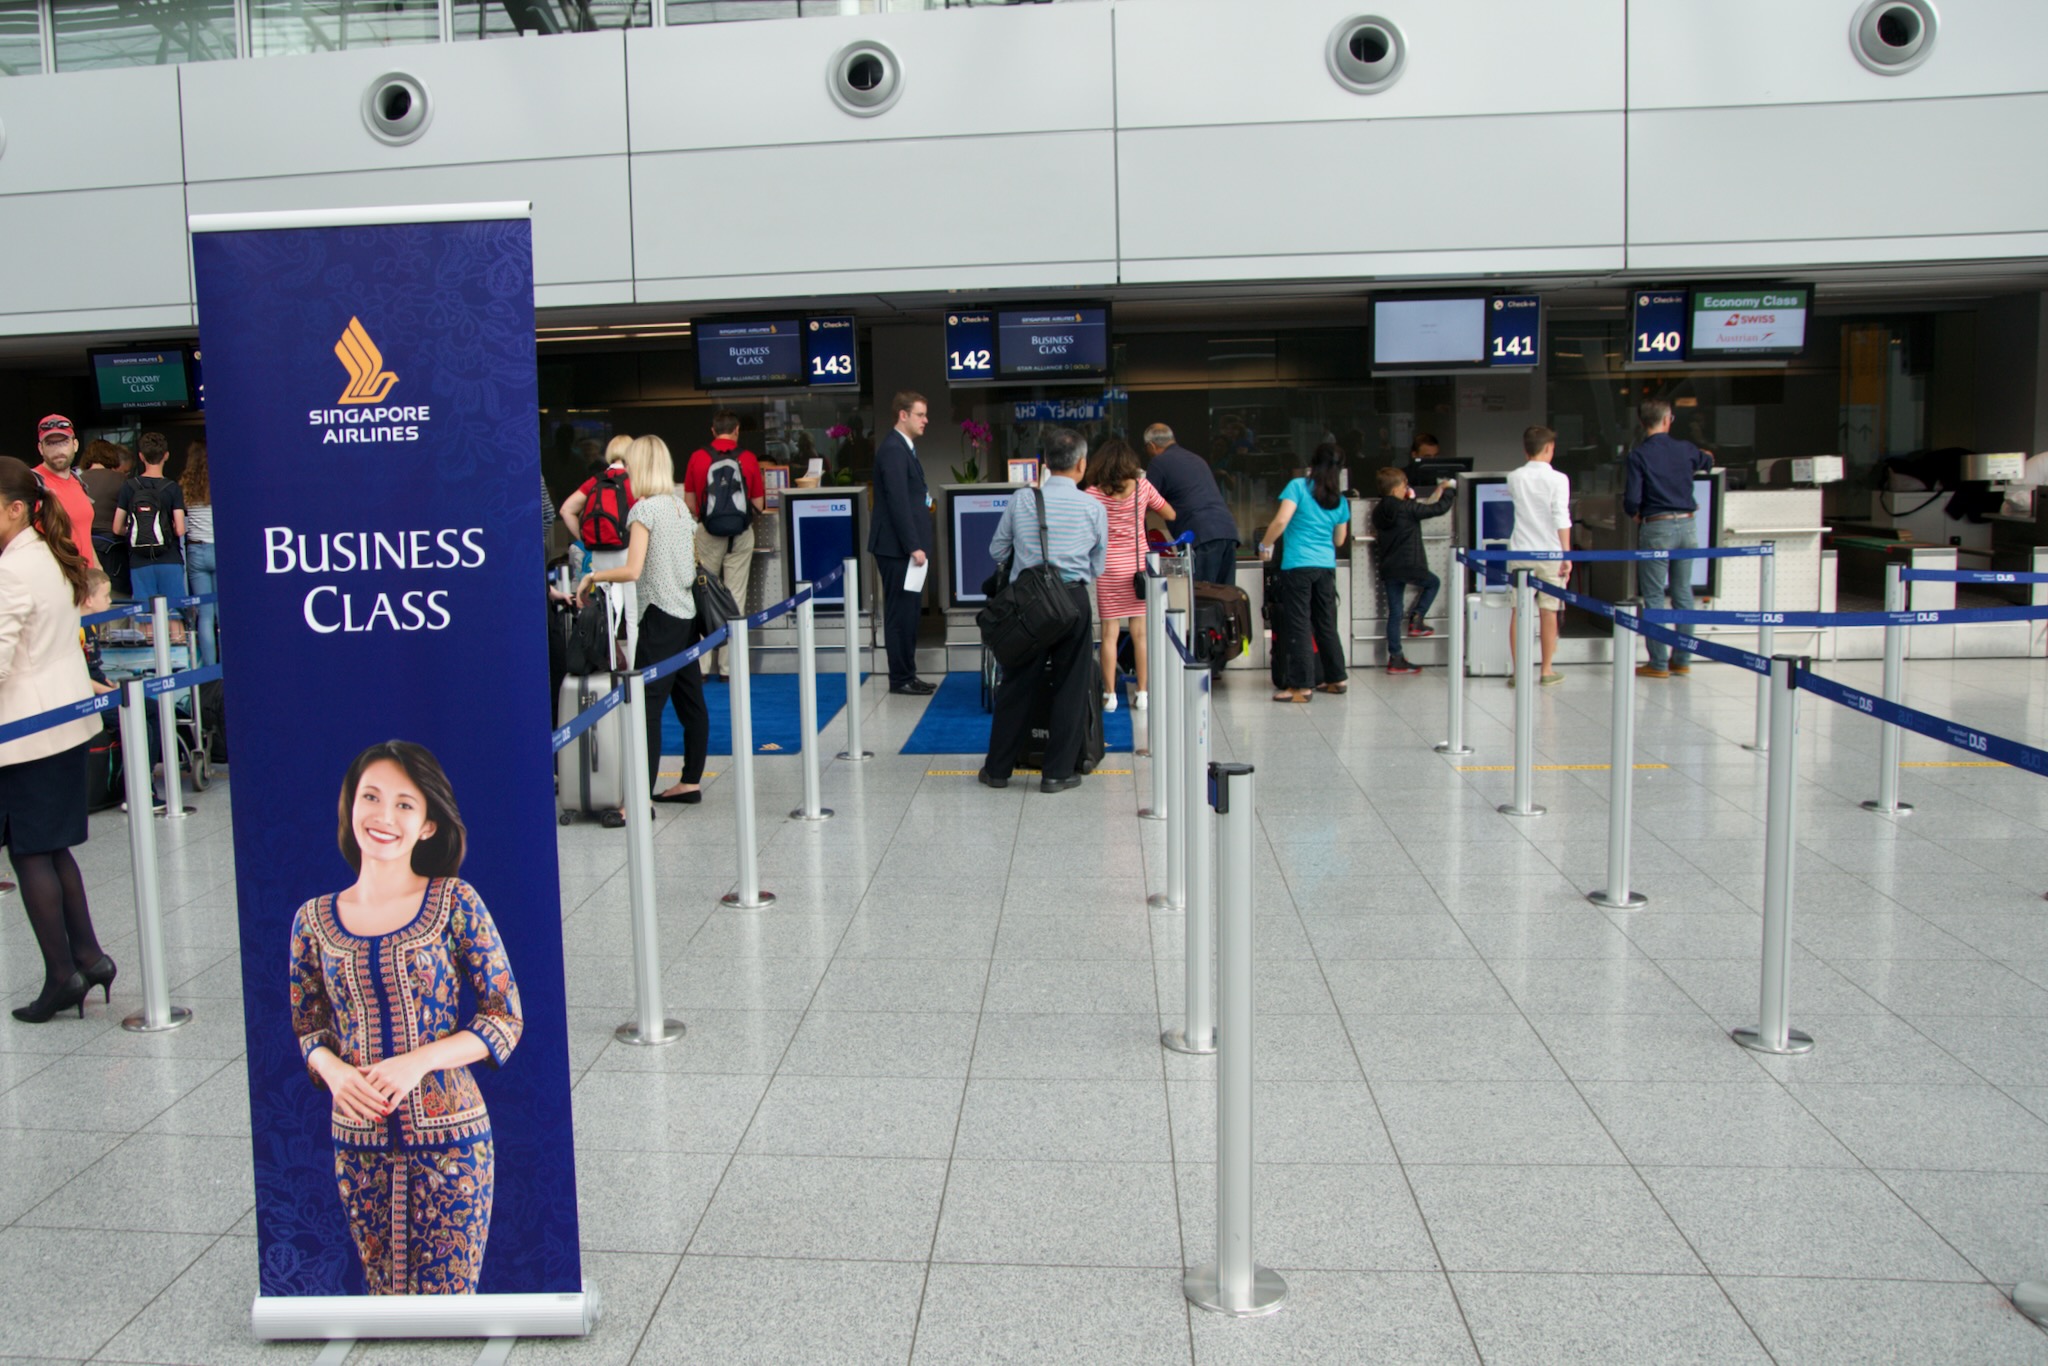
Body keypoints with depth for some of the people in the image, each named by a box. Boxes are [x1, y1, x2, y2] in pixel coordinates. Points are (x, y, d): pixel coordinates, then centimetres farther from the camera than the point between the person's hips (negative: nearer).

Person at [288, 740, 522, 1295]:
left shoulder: (455, 903, -6)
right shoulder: (314, 920, 3)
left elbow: (507, 1019, -4)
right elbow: (306, 1028, 12)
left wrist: (418, 1062, -16)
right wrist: (334, 1071, -9)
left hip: (449, 1140, -3)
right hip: (357, 1143, 3)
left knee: (447, 1292, 2)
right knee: (383, 1292, 14)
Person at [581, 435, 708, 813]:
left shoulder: (644, 509, -11)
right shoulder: (681, 505, 11)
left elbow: (633, 570, -18)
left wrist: (593, 576, -5)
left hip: (660, 615, -8)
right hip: (687, 612, 8)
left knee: (648, 707, -10)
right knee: (690, 700, 13)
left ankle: (639, 799, -13)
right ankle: (690, 782, 22)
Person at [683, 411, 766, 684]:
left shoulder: (698, 458, -2)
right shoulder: (748, 459, -3)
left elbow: (689, 503, 3)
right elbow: (759, 505, 0)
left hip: (707, 535, 0)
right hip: (741, 536, 0)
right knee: (735, 597, 5)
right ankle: (729, 666, 6)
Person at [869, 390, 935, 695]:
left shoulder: (904, 446, 15)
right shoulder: (893, 449, -16)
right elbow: (898, 502, -22)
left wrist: (923, 498, 5)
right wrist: (913, 546, -22)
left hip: (905, 544, 10)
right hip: (897, 546, -10)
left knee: (908, 611, 14)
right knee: (901, 613, -3)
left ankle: (907, 674, 21)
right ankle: (901, 678, 4)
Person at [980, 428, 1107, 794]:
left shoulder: (1020, 502, 1)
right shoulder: (1093, 508, 0)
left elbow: (997, 551, 11)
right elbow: (1098, 568, 8)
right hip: (1073, 600, -1)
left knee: (1017, 684, 10)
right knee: (1069, 685, 8)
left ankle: (998, 768, 18)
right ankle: (1057, 772, 11)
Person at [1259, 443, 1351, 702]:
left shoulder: (1299, 486, -4)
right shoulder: (1340, 499, 12)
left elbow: (1281, 521, -15)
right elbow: (1339, 540, 18)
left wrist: (1265, 545, -2)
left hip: (1298, 564, -5)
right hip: (1327, 565, 5)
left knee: (1299, 625, -3)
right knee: (1326, 623, 16)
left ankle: (1301, 686, -3)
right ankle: (1336, 678, 24)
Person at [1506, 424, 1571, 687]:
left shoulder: (1514, 478, 5)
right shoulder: (1557, 479, -5)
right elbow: (1562, 519, -9)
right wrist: (1567, 555, -7)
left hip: (1520, 552, 2)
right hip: (1549, 552, -2)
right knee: (1548, 612, 4)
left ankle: (1517, 670, 4)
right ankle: (1547, 671, 10)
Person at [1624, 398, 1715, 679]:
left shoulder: (1638, 456, -10)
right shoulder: (1686, 449, 4)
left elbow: (1631, 500, -14)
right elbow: (1707, 462, 28)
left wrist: (1636, 514, 9)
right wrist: (1706, 458, 53)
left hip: (1656, 528, -4)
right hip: (1686, 525, 4)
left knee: (1654, 597, 2)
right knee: (1683, 594, 12)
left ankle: (1658, 663, 3)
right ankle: (1682, 660, 17)